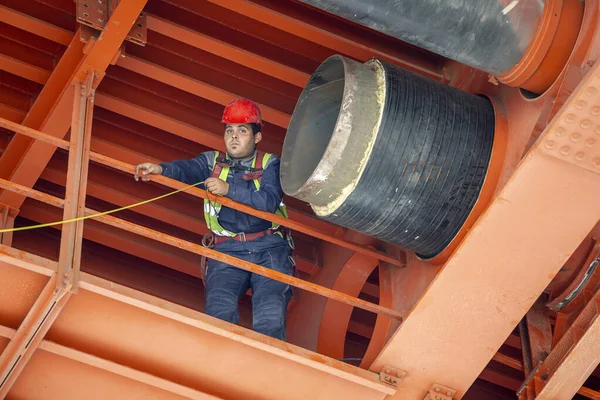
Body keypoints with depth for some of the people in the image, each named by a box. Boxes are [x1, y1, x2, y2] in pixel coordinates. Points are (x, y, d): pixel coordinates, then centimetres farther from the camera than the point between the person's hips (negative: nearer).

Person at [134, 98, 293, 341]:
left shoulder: (270, 165, 10)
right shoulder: (213, 162, 15)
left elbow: (268, 201, -9)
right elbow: (186, 169, -7)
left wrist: (229, 189, -18)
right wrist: (161, 169, -28)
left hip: (269, 249, -1)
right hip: (227, 251, 1)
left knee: (270, 312, -23)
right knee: (219, 307, -25)